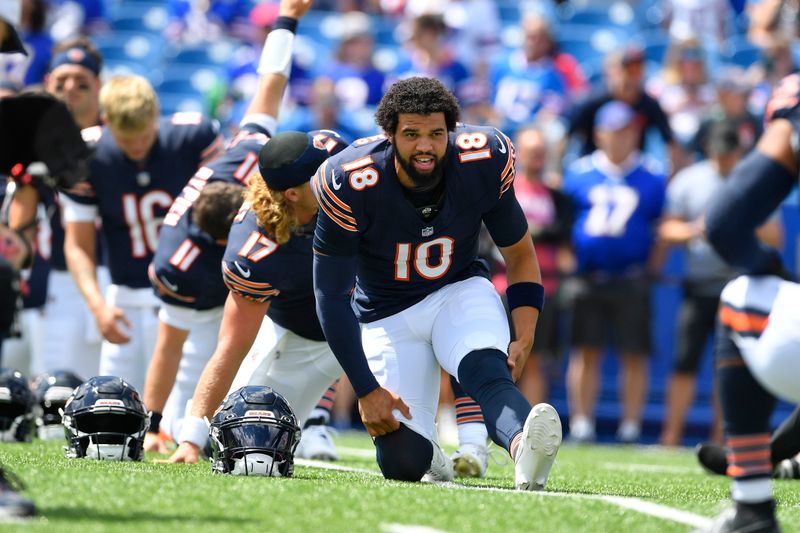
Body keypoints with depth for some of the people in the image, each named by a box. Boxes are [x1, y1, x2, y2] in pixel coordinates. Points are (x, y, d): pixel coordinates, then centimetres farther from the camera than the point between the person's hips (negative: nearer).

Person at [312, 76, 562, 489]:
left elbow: (519, 257, -2)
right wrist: (366, 390, -18)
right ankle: (426, 451, 25)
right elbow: (332, 296, -17)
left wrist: (524, 339, -15)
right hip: (388, 313, -1)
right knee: (403, 463, -10)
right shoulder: (351, 186, -26)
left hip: (460, 291, 1)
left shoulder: (482, 164, -19)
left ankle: (523, 447, -61)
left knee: (487, 370, -33)